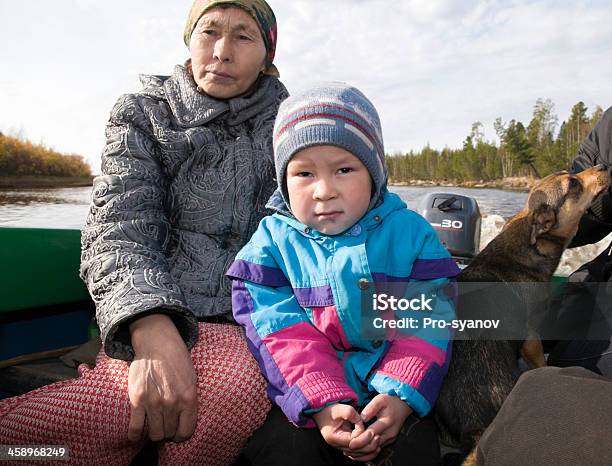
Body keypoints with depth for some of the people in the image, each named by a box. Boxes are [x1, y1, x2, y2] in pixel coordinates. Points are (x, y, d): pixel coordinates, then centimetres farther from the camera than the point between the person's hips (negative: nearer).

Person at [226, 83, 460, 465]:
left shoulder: (410, 232, 1)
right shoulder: (273, 240, 0)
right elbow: (281, 333, -8)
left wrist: (401, 394, -17)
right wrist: (322, 403, -19)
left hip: (391, 395, 1)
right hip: (305, 399, 0)